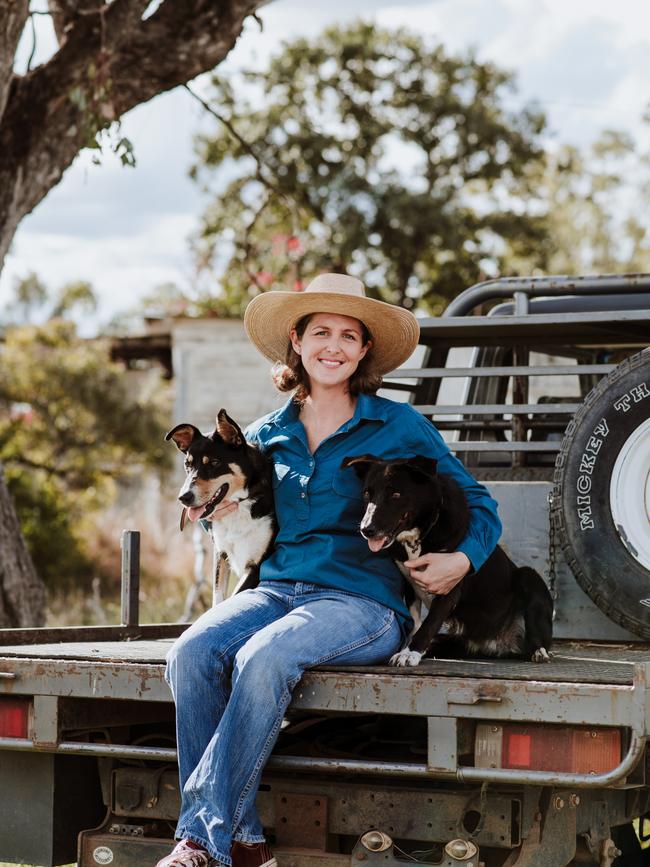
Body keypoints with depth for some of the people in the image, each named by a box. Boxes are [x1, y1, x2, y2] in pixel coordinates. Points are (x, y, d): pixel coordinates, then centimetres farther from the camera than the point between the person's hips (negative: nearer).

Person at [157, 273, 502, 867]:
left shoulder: (399, 426, 6)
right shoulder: (267, 436, 17)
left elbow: (479, 506, 11)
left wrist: (463, 560, -10)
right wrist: (220, 510, 7)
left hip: (363, 601, -4)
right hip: (276, 589, 4)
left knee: (264, 657, -35)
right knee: (192, 655, -28)